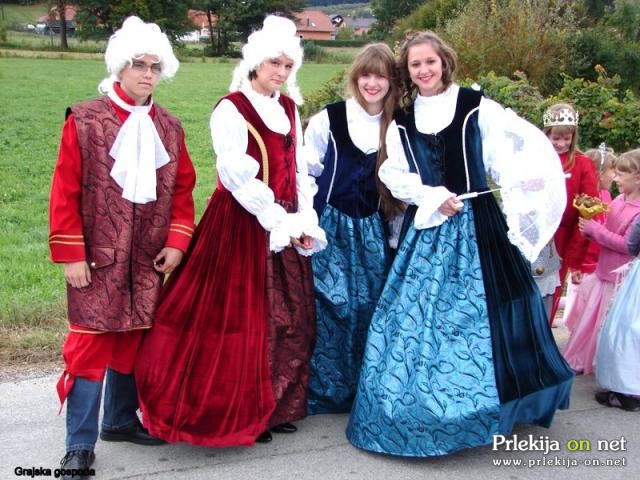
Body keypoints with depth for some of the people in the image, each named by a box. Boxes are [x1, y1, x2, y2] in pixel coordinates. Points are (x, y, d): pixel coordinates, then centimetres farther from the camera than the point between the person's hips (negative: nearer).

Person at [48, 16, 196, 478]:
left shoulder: (169, 127, 7)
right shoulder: (85, 121, -7)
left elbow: (182, 189, 10)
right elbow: (65, 192, -8)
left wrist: (177, 241, -1)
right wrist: (71, 254, -11)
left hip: (147, 259, 5)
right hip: (98, 257, -4)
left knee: (134, 338, 14)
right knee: (90, 341, -2)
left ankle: (122, 419, 32)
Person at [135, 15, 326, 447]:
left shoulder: (289, 109, 13)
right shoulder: (232, 110, -8)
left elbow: (299, 170, 13)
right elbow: (239, 179, -15)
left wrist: (306, 222, 1)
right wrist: (282, 223, -15)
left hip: (287, 228, 7)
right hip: (243, 226, -7)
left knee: (289, 319, 10)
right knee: (241, 318, -3)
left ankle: (276, 407, 23)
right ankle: (239, 413, 11)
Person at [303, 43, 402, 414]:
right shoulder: (328, 120, -6)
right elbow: (306, 175, -2)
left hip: (373, 231, 4)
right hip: (332, 227, -3)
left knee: (370, 307, 5)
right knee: (334, 306, -6)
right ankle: (326, 391, 10)